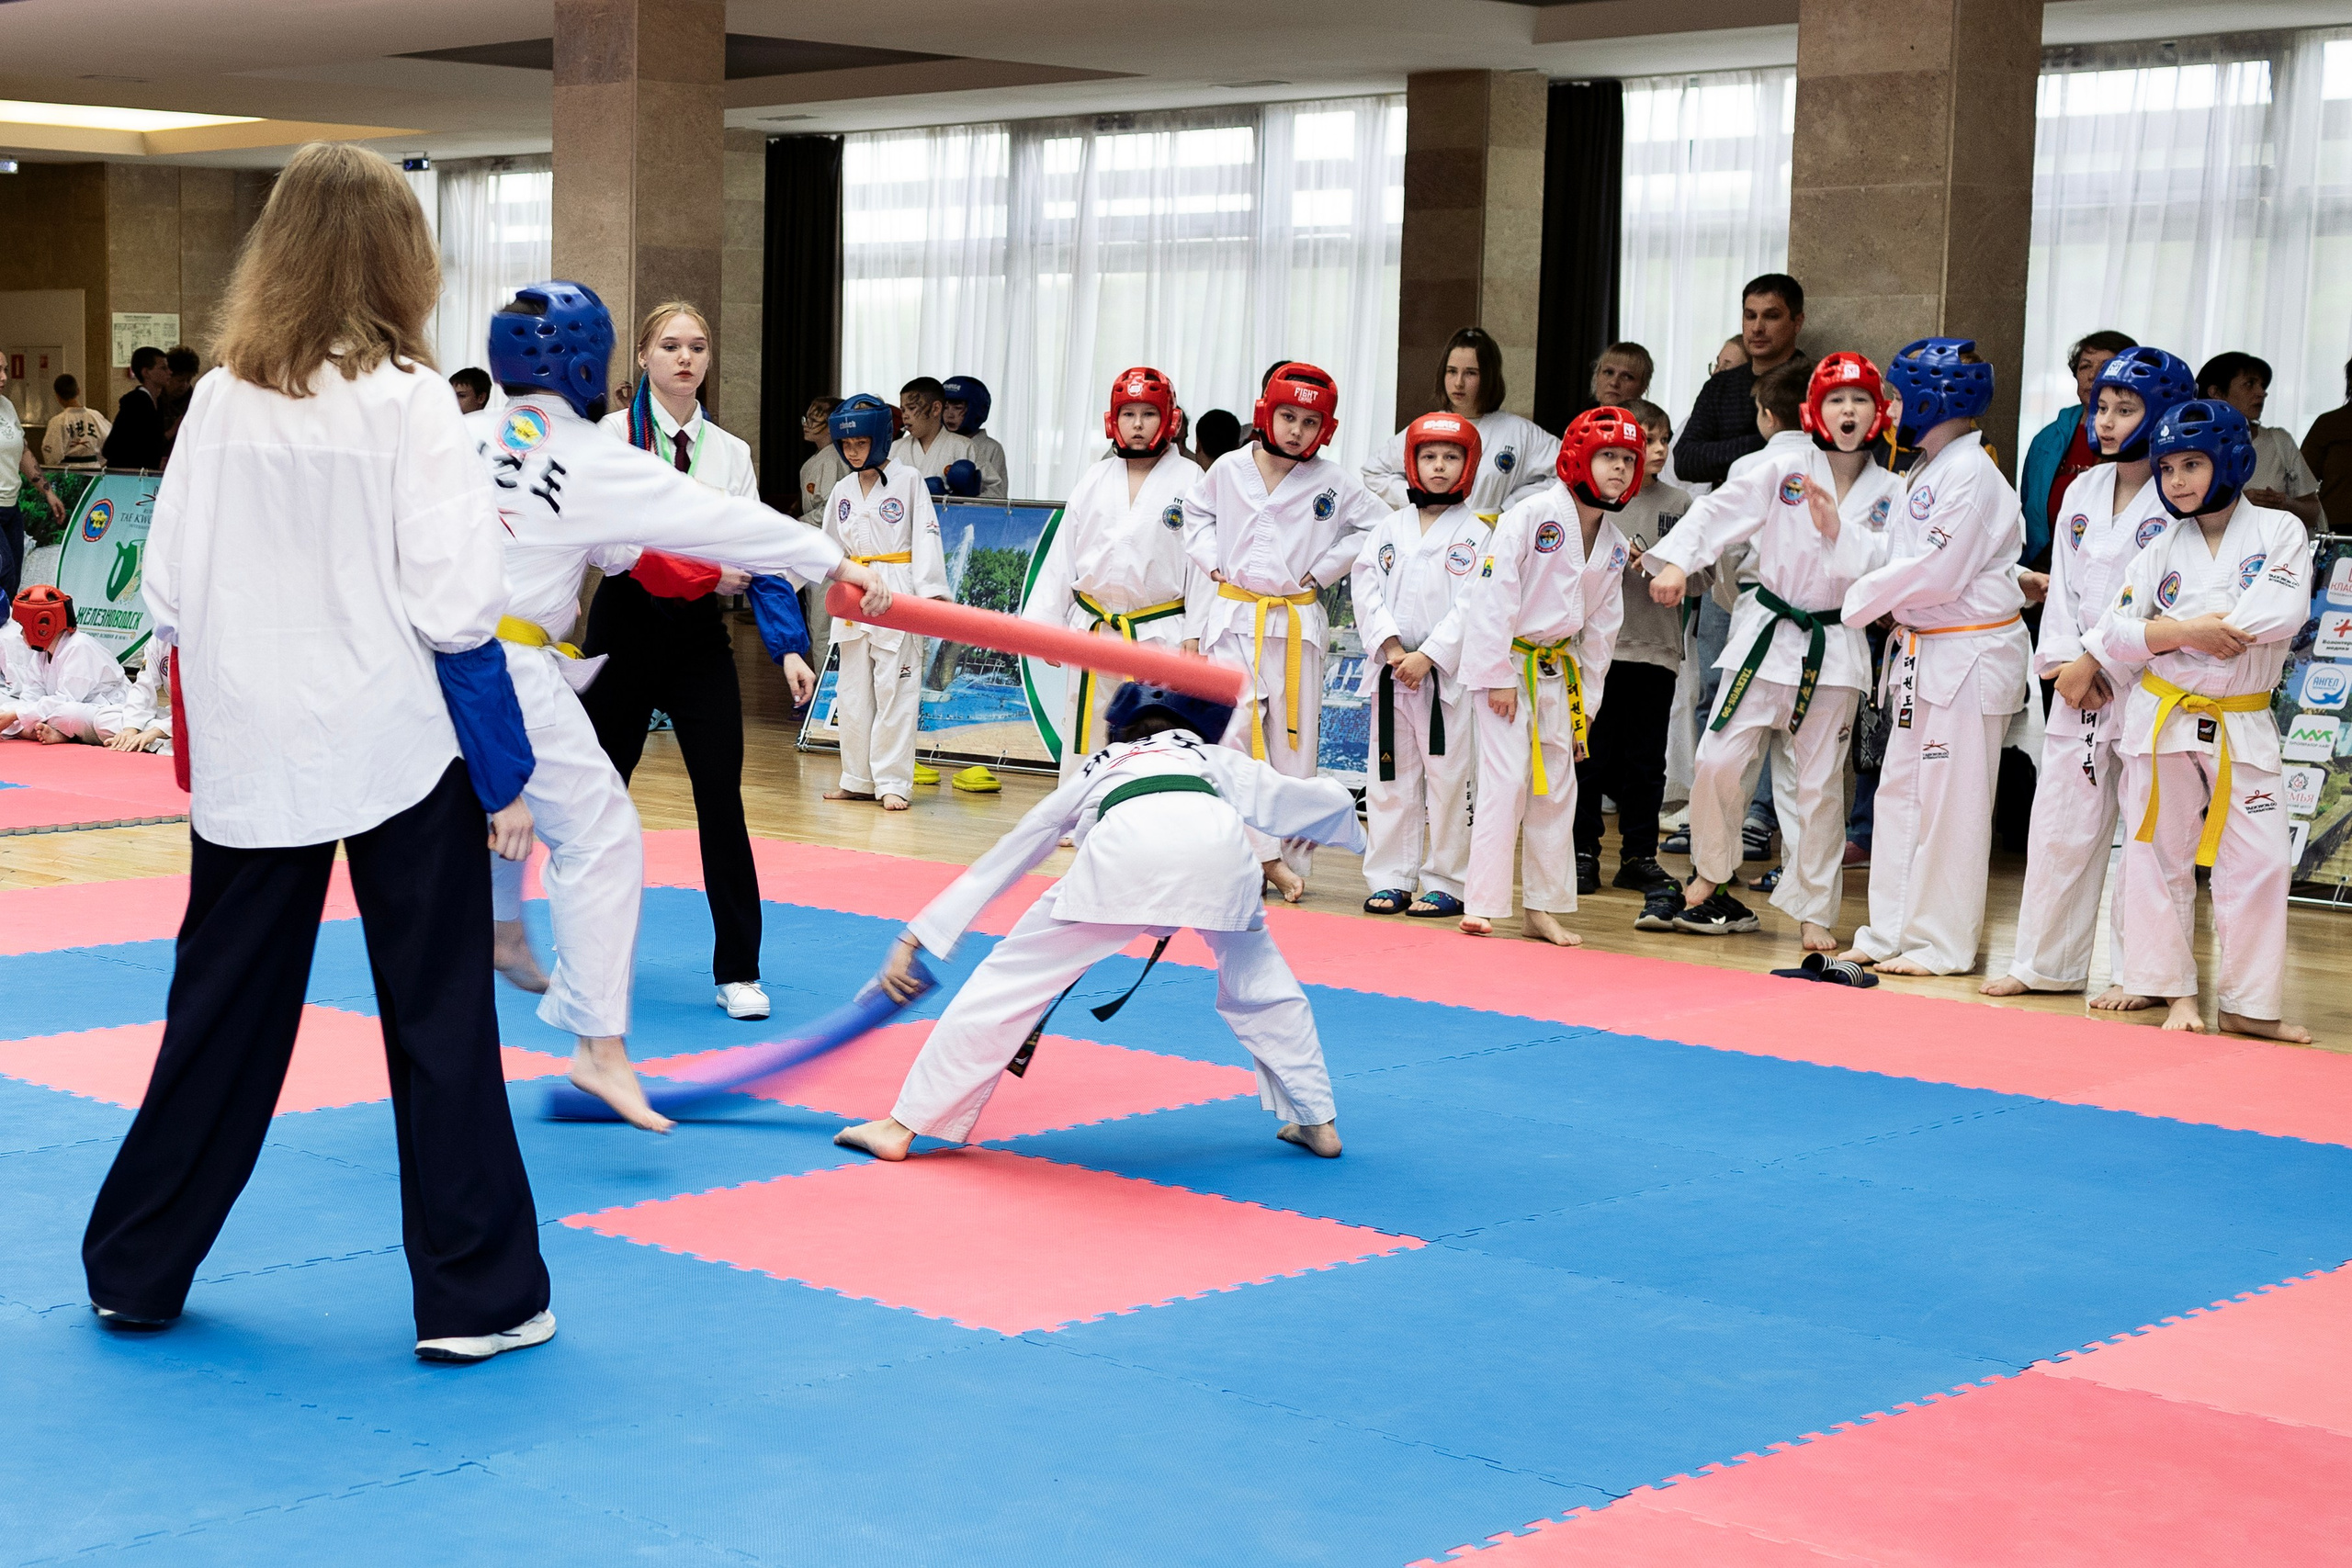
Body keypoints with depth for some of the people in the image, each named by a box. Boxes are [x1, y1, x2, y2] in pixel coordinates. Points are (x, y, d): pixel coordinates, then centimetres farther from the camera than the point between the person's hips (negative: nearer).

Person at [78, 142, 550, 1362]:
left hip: (254, 757, 4)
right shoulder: (406, 404, -10)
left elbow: (168, 599, 7)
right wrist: (506, 777, -5)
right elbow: (457, 610, -12)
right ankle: (477, 1296, 9)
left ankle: (136, 1271, 24)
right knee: (439, 1024, 4)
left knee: (223, 1017, 15)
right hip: (400, 755, -4)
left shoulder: (218, 403, 2)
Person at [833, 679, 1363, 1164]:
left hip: (1126, 852, -1)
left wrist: (916, 939, 48)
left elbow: (999, 862, 44)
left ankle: (902, 1127, 9)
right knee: (1260, 984, 28)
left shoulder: (1093, 773, 41)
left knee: (1010, 979, 9)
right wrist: (1347, 830, 68)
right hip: (1220, 849, 1)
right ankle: (1317, 1122, 33)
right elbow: (1329, 801, 43)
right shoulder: (1215, 760, 40)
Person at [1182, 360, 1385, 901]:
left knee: (1294, 740, 3)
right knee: (1235, 734, -8)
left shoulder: (1332, 481, -2)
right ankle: (1264, 851, -3)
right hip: (1233, 619, 1)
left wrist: (1324, 570, -1)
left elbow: (1375, 526, 5)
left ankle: (1290, 857, 10)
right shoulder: (1229, 469, 2)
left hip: (1297, 623, 0)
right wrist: (1213, 561, 5)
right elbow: (1196, 512, 19)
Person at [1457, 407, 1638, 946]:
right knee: (1506, 780, -12)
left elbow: (1602, 628, 13)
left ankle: (1546, 908, 19)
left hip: (1558, 670, 7)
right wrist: (1500, 675, -18)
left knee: (1557, 790, 9)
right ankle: (1482, 905, -6)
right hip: (1507, 662, -7)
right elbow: (1495, 593, -17)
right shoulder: (1533, 515, -15)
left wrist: (1586, 702, 12)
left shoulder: (1614, 545, 6)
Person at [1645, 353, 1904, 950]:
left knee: (1818, 783, 5)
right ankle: (1711, 874, 20)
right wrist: (1678, 562, -23)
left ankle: (1813, 911, 16)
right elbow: (1720, 511, -9)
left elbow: (1889, 567, -9)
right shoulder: (1782, 469, -2)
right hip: (1766, 632, 0)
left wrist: (1838, 528, -22)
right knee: (1719, 760, -5)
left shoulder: (1889, 492, 2)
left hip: (1834, 645, 1)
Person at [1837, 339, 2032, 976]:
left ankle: (1941, 944, 4)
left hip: (1969, 656, -10)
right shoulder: (1927, 472, 15)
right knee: (1899, 791, 13)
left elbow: (1937, 571, -21)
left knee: (1949, 803, -3)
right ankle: (1891, 934, 22)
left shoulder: (1970, 475, -16)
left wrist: (1864, 600, -10)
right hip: (1921, 652, 10)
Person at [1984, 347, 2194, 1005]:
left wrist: (2096, 660, -13)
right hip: (2079, 684, 6)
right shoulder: (2083, 492, 11)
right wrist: (2066, 662, -4)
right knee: (2059, 822, 9)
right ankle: (2044, 962, 19)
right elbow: (2062, 586, 10)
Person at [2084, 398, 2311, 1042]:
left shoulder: (2279, 531, -1)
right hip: (2162, 720, 2)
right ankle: (2174, 989, 18)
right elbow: (2114, 634, -1)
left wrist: (2174, 628, -14)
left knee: (2260, 860, -5)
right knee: (2158, 855, 4)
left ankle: (2248, 1003, 5)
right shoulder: (2160, 551, 5)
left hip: (2243, 727, -2)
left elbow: (2285, 611, -17)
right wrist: (2190, 633, -19)